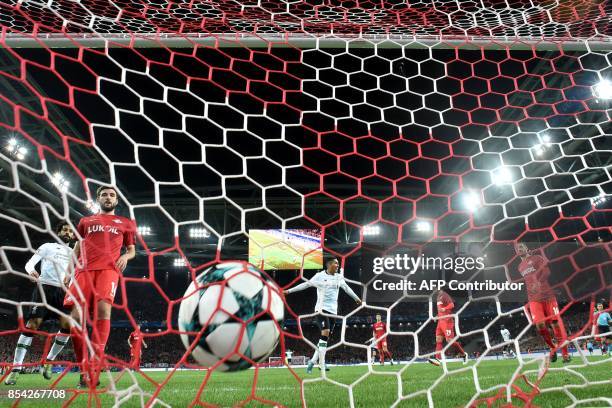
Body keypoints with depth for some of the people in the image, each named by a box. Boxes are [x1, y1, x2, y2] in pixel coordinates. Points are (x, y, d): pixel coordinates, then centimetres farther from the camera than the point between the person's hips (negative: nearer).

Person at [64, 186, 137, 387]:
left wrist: (125, 256, 0)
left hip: (109, 269, -2)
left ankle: (94, 369, -28)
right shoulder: (86, 221, 27)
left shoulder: (126, 223, 23)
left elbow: (132, 250, 23)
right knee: (76, 315, -11)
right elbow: (77, 248, 26)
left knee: (103, 309, -25)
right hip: (85, 269, 3)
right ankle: (84, 366, 3)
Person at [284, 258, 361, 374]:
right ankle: (322, 364, -18)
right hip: (321, 308, -6)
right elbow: (306, 284, -2)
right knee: (325, 333, -20)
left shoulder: (339, 277, 11)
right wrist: (289, 291, -5)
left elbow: (346, 288, 25)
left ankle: (313, 361, 16)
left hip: (333, 310, 6)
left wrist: (357, 298, 34)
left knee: (326, 337, 3)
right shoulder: (320, 276, -3)